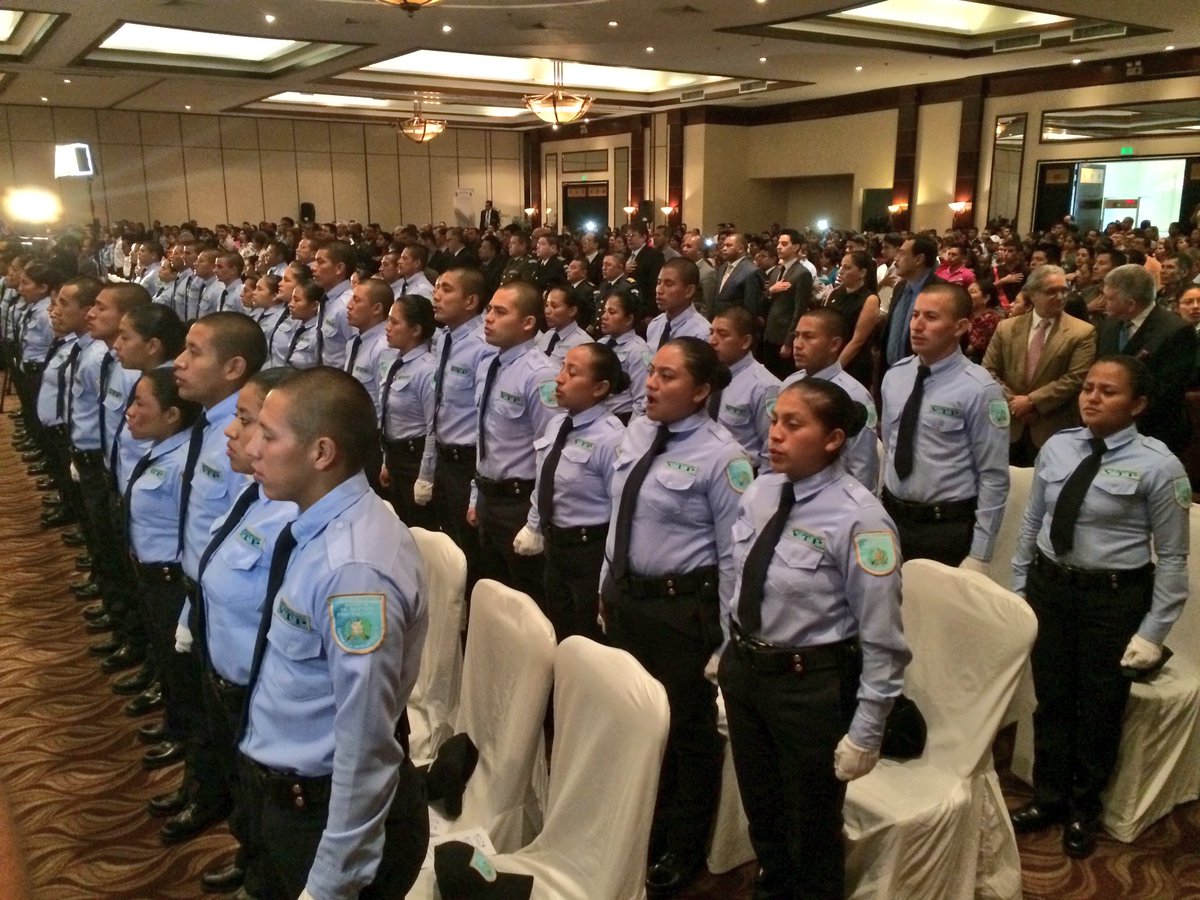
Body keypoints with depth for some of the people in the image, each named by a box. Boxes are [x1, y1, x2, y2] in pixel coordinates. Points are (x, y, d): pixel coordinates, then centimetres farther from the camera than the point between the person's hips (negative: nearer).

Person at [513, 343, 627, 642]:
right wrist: (533, 527, 15)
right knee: (557, 636, 22)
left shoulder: (611, 438, -22)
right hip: (554, 545, 8)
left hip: (591, 552, -7)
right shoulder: (556, 424, 2)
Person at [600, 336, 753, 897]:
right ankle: (643, 833, 45)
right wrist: (607, 588, 14)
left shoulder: (720, 456, -17)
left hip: (683, 607, -7)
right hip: (625, 597, 7)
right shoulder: (637, 432, 3)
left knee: (686, 729, 12)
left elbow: (735, 555, -15)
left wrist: (727, 637, -13)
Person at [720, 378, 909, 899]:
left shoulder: (857, 518, -22)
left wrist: (865, 732, -15)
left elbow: (881, 639, -18)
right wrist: (730, 663, 14)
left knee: (812, 832, 18)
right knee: (761, 817, 27)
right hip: (743, 669, 6)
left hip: (812, 683, -6)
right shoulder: (759, 492, -3)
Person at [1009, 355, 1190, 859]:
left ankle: (1084, 811, 38)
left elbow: (1172, 557, -10)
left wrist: (1153, 632, -10)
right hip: (1048, 585, 4)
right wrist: (1018, 589, 9)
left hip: (1115, 596, -4)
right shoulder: (1057, 448, 0)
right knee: (1051, 700, 17)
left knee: (1099, 708, 13)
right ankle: (1048, 797, 40)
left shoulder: (1157, 465, -14)